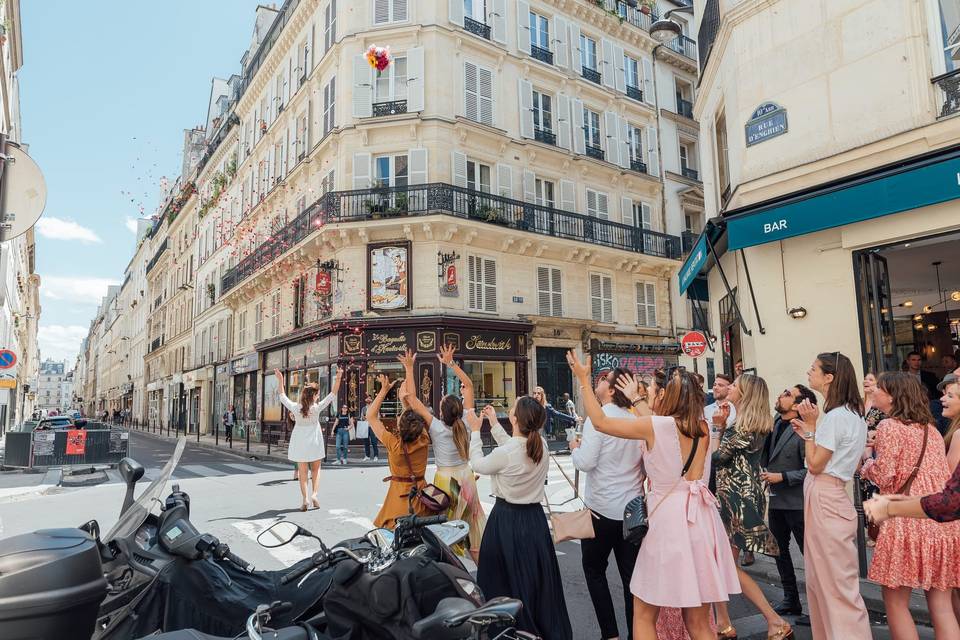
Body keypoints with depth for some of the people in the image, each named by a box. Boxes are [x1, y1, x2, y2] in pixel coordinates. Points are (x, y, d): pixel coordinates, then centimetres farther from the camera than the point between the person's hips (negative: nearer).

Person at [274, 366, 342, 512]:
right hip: (314, 442, -1)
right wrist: (338, 378, -17)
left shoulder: (295, 407, -11)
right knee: (316, 469, 16)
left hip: (300, 444, 1)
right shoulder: (317, 407, -16)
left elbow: (282, 396, 4)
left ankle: (304, 499, 5)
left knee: (302, 471, 8)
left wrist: (280, 380, 9)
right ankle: (314, 493, 0)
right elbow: (332, 395, -15)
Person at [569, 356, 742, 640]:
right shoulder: (702, 427, 5)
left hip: (668, 519, -6)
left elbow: (600, 422, -2)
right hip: (701, 520, 6)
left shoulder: (657, 425, -11)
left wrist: (584, 379, 8)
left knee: (643, 615, 11)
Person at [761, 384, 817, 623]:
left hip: (797, 502, -9)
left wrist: (782, 477, -21)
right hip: (776, 499, 9)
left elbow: (810, 469, -20)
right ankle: (791, 599, 32)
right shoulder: (775, 423, 5)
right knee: (779, 550, 18)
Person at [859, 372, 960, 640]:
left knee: (895, 601, 4)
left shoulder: (889, 426, -8)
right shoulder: (931, 429, 14)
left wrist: (868, 459, 6)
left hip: (907, 520, -7)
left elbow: (884, 476, -13)